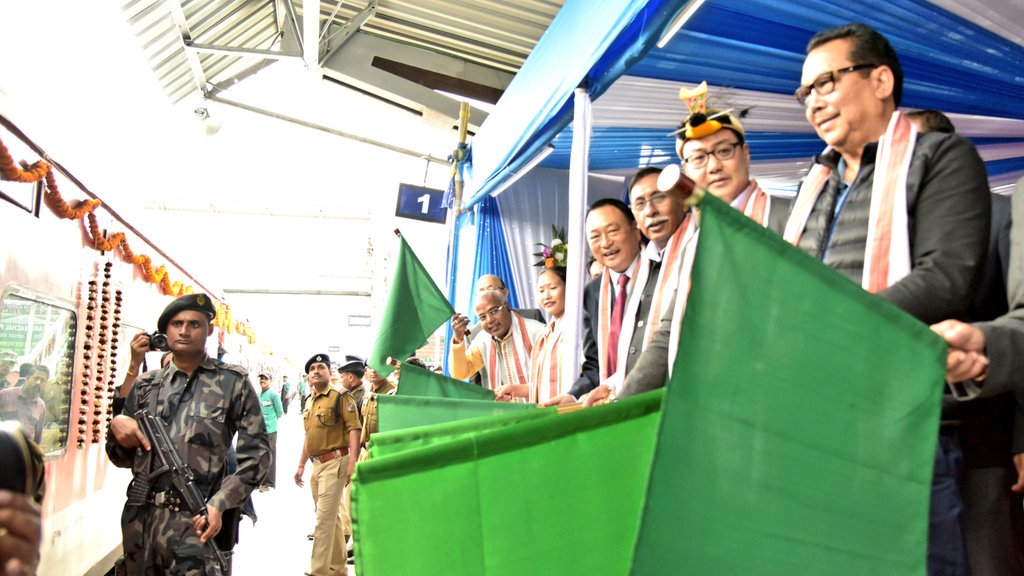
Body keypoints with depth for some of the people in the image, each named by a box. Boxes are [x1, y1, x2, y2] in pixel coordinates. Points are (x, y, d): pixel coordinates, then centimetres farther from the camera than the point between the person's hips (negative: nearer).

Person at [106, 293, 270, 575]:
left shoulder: (234, 383, 2)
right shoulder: (146, 385, 13)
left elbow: (256, 453, -2)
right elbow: (122, 458, 18)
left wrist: (219, 505, -13)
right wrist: (117, 425, -3)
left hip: (196, 521, -4)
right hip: (140, 519, 4)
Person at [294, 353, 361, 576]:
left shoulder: (341, 398, -8)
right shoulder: (310, 402, 15)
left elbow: (354, 428, -15)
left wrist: (352, 461, -24)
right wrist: (301, 465, 22)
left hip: (334, 463, -8)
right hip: (317, 465, 8)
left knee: (324, 518, -9)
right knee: (332, 516, 17)